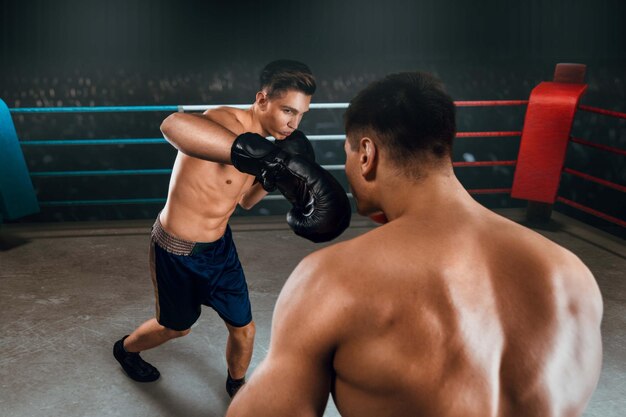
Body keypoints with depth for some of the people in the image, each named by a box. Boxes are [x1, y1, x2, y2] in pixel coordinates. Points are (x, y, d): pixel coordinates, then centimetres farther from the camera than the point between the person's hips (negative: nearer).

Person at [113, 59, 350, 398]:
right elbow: (173, 125, -57)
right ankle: (125, 349, 53)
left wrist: (271, 179, -10)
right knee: (176, 327, 19)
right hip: (177, 252, -6)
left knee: (244, 329, 12)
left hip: (219, 246, 6)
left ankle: (237, 385, 43)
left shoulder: (268, 138, -3)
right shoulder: (227, 122, -30)